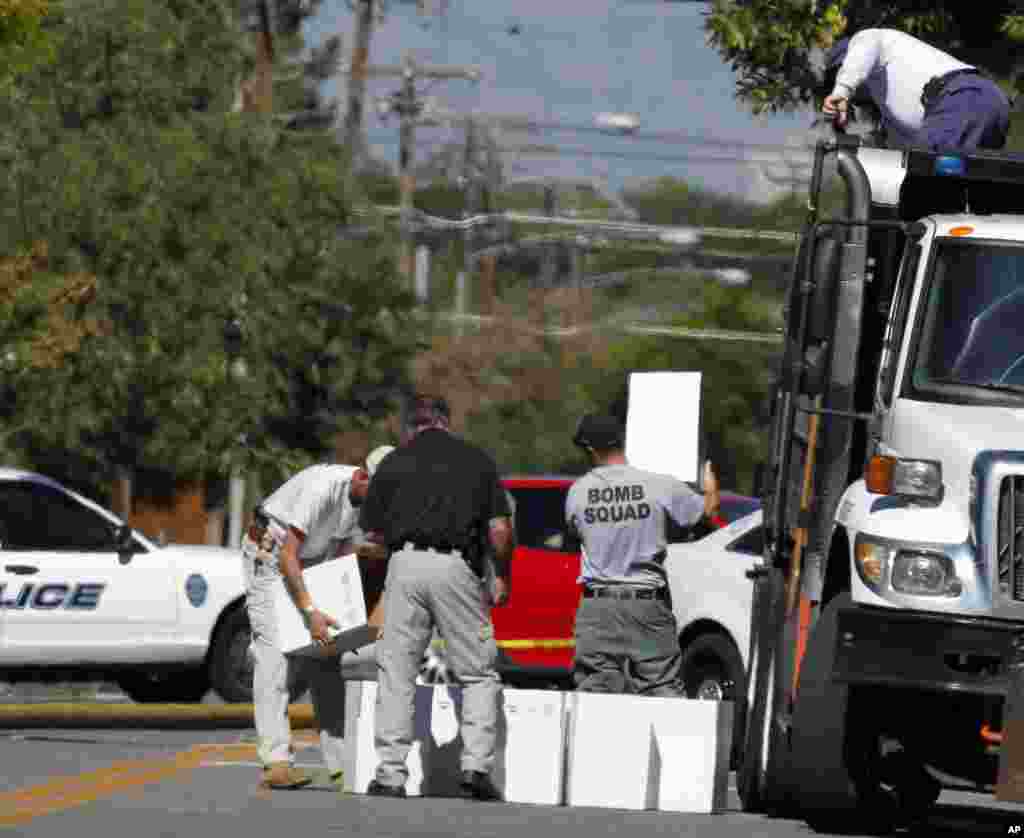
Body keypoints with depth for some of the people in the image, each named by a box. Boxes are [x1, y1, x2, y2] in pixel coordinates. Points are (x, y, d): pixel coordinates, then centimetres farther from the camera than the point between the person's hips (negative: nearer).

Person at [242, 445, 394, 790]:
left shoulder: (363, 495, -8)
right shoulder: (322, 488, -33)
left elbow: (343, 549, 4)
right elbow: (287, 555, -35)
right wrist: (310, 612, -39)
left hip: (309, 563, 8)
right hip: (268, 556, -8)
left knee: (325, 663, 3)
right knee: (275, 658, -17)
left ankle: (341, 760, 4)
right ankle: (276, 762, -24)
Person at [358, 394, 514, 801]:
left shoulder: (395, 462, 13)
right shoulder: (477, 460, 12)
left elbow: (372, 533, 13)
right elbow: (499, 529, 5)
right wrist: (502, 578, 19)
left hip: (406, 566, 1)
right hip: (457, 568, 0)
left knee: (396, 673, 6)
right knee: (478, 674, 8)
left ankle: (391, 773, 2)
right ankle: (476, 764, -7)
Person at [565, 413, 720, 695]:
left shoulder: (578, 492, -1)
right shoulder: (661, 486, -7)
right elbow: (707, 511, 6)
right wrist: (711, 489, 29)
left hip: (596, 607, 1)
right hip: (648, 606, -1)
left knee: (594, 689, 2)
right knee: (663, 686, 1)